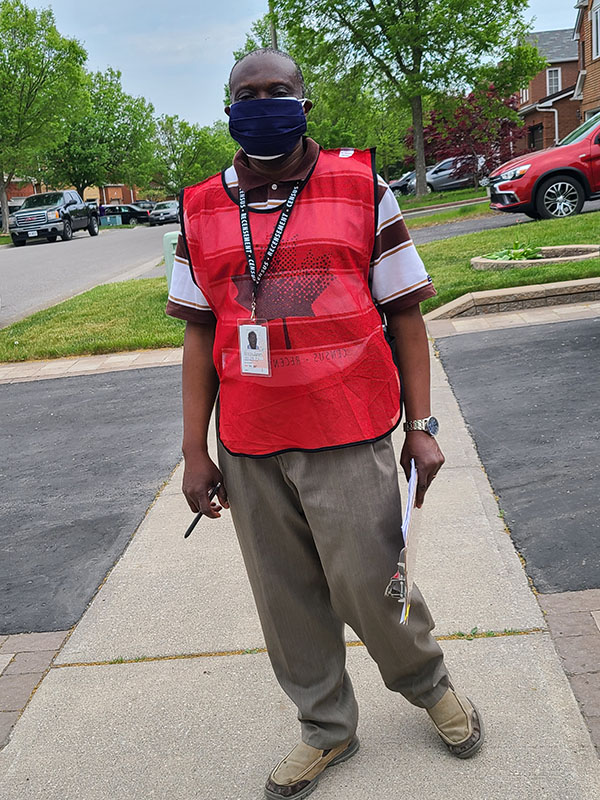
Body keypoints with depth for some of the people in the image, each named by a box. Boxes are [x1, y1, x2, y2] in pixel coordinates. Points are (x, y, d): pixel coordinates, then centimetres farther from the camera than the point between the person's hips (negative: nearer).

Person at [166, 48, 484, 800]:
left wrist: (421, 424, -1)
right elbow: (200, 335, 9)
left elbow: (405, 312, 4)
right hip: (249, 445, 3)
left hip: (349, 436, -2)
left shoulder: (361, 188, 2)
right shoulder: (201, 211, 7)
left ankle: (430, 685, 33)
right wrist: (194, 450, 6)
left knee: (367, 582, 1)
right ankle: (325, 727, 34)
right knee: (286, 599, 11)